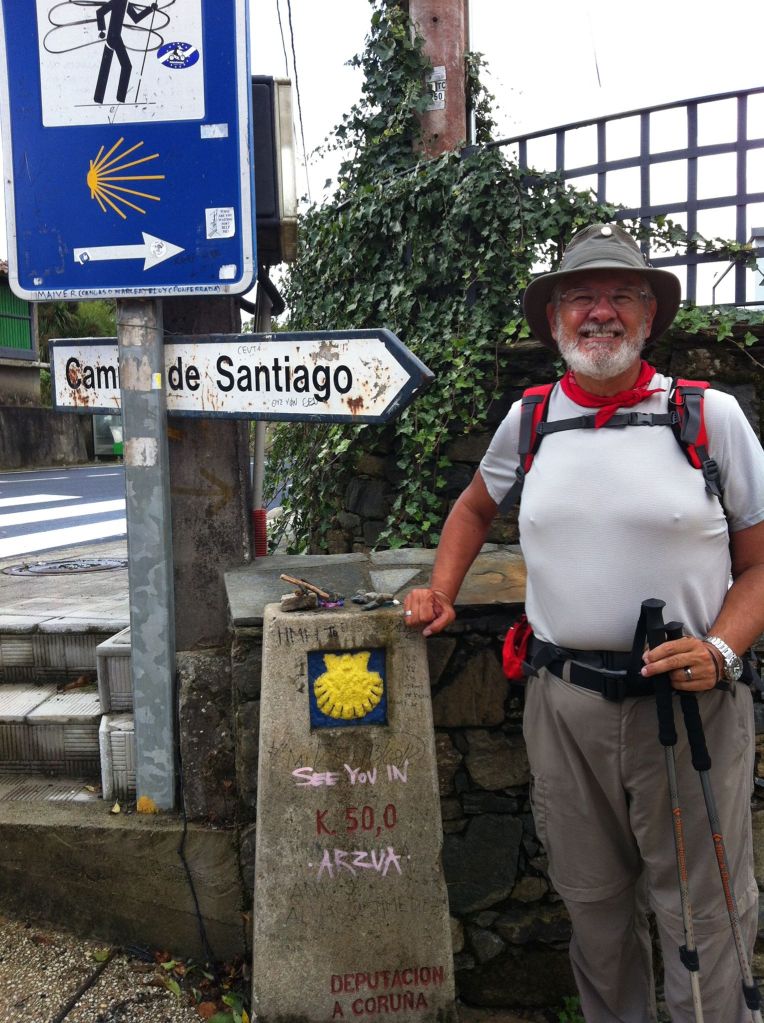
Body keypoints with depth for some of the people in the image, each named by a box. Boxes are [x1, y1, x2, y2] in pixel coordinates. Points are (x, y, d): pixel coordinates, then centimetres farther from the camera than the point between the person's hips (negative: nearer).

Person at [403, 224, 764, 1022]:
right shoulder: (528, 421, 5)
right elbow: (475, 507, 22)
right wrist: (440, 594, 10)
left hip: (690, 703, -2)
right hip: (564, 703, 3)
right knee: (593, 904, 20)